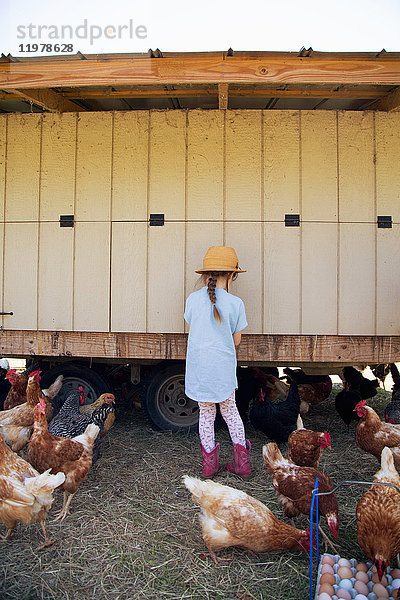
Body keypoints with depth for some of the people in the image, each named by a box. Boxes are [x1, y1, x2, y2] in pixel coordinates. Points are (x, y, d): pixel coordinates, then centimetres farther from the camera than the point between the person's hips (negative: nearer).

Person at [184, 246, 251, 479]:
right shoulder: (236, 303, -8)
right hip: (224, 366, -1)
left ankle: (210, 464, 22)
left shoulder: (193, 299, -3)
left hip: (198, 366, 1)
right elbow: (236, 340, 1)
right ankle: (242, 462, 22)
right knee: (230, 410, 17)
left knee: (206, 413, 14)